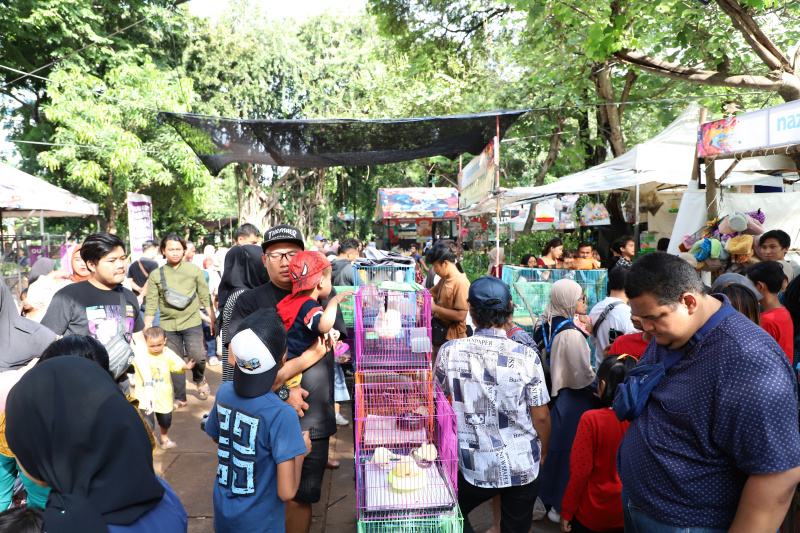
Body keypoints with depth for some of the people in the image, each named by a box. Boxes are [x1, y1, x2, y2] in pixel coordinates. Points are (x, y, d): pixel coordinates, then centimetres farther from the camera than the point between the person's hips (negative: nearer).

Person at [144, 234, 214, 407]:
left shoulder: (194, 270, 2)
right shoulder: (156, 274, 4)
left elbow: (205, 297, 6)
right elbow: (151, 304, 5)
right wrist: (146, 330, 3)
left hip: (192, 322, -1)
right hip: (168, 325, 2)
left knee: (197, 357, -15)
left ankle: (199, 379, 18)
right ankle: (180, 398, 25)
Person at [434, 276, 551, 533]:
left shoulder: (450, 351, -14)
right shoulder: (527, 357, -17)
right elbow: (541, 416, -8)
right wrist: (543, 453, 11)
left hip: (474, 466, 0)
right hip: (523, 466, 1)